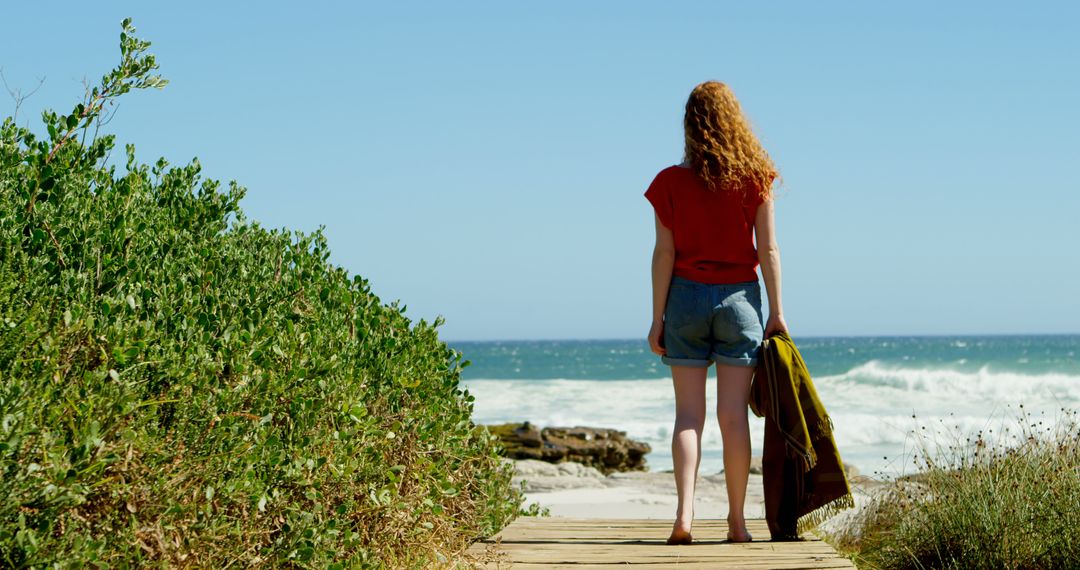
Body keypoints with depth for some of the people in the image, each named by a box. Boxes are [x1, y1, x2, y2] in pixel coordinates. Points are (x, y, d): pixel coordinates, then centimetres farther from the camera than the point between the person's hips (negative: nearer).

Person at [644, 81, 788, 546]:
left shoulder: (671, 182, -2)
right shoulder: (754, 178, -2)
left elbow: (664, 254, -3)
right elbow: (768, 250, -1)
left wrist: (657, 318, 2)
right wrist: (776, 313, 4)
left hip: (686, 298, 0)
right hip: (739, 298, 0)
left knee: (689, 414, 3)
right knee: (734, 415, 3)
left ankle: (684, 514, -9)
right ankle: (736, 522, 6)